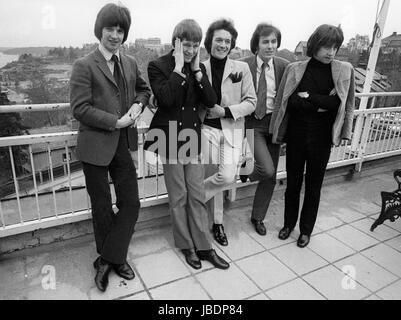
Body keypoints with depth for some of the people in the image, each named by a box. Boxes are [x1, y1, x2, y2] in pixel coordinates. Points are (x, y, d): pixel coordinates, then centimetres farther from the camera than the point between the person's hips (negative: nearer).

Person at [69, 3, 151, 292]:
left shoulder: (130, 63, 9)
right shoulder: (84, 66, -8)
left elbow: (144, 89, 24)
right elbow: (80, 108, -13)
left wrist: (139, 104, 2)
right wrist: (116, 122, -16)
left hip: (123, 145, 5)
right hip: (95, 146, -5)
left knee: (131, 203, 5)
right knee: (102, 208, 10)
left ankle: (109, 260, 23)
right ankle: (112, 258, 32)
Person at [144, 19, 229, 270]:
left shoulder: (199, 68, 9)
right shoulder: (158, 66, -5)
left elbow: (211, 101, -2)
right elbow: (166, 98, -21)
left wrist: (196, 69, -6)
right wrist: (179, 67, -16)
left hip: (193, 136, 4)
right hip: (170, 137, -4)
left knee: (197, 195, 8)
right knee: (178, 197, 7)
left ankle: (204, 246, 20)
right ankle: (186, 246, 25)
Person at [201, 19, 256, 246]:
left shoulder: (241, 68, 1)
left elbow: (251, 102, 0)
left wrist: (225, 111, -11)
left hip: (232, 129, 1)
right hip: (207, 128, 0)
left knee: (227, 176, -15)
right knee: (216, 177, 3)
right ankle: (218, 222, 26)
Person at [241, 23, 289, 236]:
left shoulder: (284, 66, 0)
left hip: (274, 122, 4)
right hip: (252, 123, -3)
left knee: (270, 178, 8)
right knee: (267, 170, -20)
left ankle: (258, 217, 29)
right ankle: (246, 170, 17)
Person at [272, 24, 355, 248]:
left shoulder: (345, 70, -1)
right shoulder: (295, 69, -2)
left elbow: (344, 103, -5)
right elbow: (291, 101, -6)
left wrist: (308, 98, -10)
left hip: (322, 137, 0)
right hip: (296, 134, 0)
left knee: (314, 186, 11)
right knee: (293, 182, 12)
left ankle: (306, 230, 30)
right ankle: (289, 224, 33)